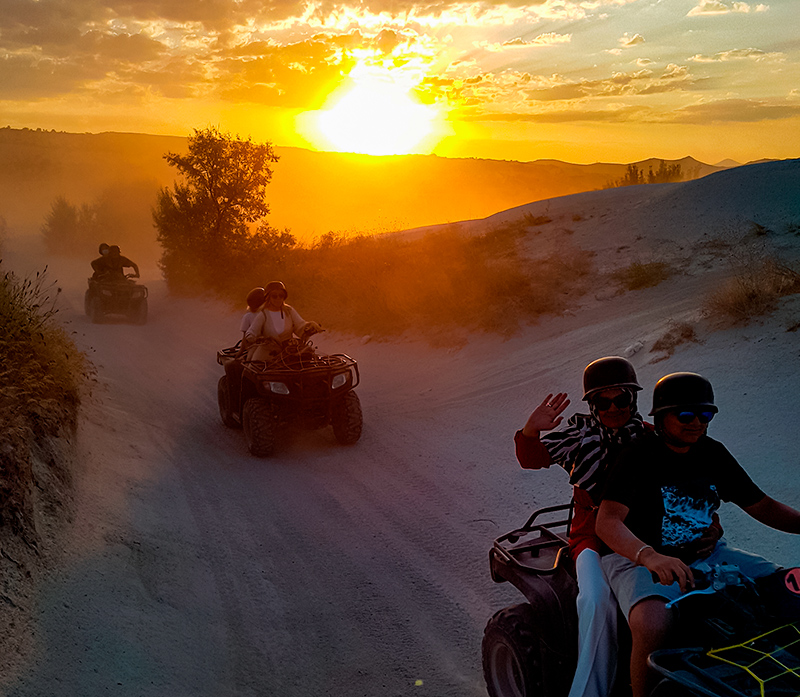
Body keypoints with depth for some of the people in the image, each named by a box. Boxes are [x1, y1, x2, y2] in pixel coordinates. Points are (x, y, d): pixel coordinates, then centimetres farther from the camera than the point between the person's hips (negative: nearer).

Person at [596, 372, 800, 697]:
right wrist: (650, 556, -42)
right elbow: (607, 521, -23)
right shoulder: (640, 456, -11)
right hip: (639, 558, -6)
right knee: (653, 627, -37)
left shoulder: (712, 453, 9)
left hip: (705, 555, 7)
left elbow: (760, 505, 15)